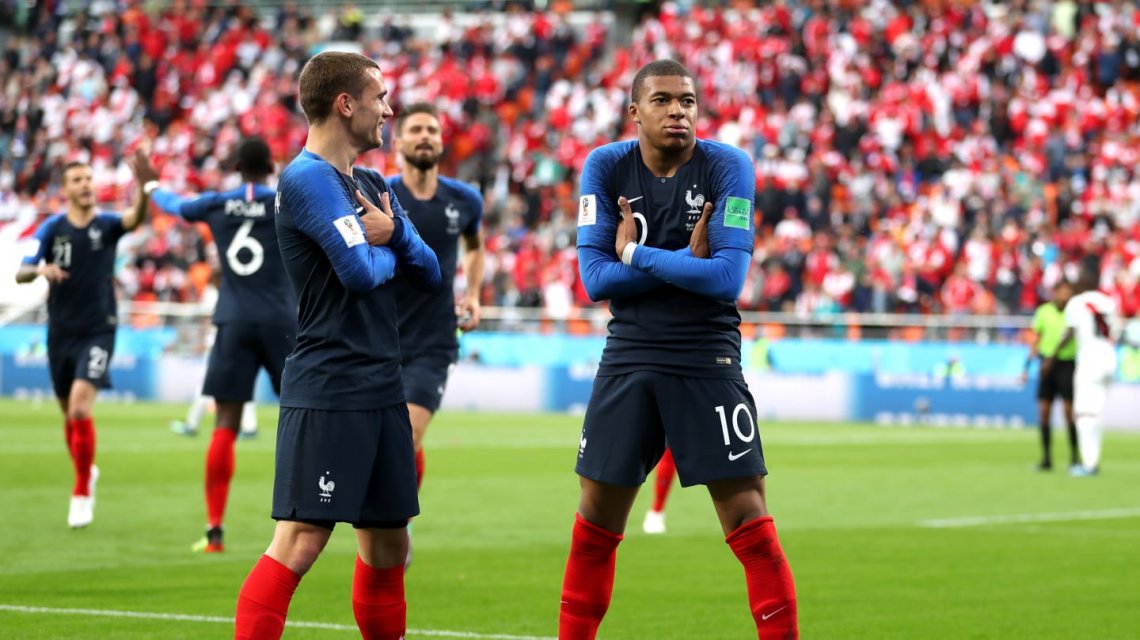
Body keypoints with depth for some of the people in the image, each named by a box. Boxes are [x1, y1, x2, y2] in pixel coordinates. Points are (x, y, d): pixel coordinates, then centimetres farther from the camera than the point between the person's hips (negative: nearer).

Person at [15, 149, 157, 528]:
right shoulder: (52, 229, -1)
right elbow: (21, 273, -7)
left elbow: (136, 219, -26)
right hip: (61, 334, 3)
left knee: (81, 405, -19)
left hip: (98, 332, -3)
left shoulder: (106, 225, -4)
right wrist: (40, 270, -30)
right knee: (70, 413, 12)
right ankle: (87, 472, 39)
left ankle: (82, 494, -10)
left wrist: (144, 187, -47)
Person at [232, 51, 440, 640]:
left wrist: (394, 231, -5)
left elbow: (429, 273, 15)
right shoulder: (306, 177, -11)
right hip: (326, 392, -9)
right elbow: (361, 271, -21)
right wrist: (385, 250, 2)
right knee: (298, 544, -15)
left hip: (382, 388, 9)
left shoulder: (373, 185, 17)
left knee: (388, 545, 12)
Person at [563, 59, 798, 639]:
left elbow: (728, 279, -18)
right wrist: (686, 258, -15)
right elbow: (595, 277, -9)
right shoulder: (606, 167, -1)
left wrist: (637, 254, -13)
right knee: (595, 525, 10)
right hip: (628, 360, 3)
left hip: (708, 362, -3)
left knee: (748, 522, -5)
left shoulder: (726, 167, -9)